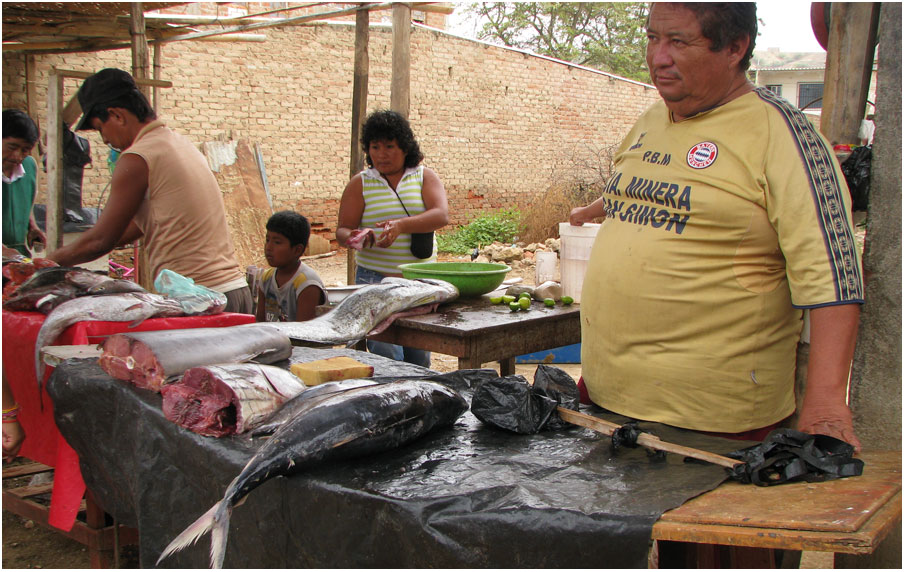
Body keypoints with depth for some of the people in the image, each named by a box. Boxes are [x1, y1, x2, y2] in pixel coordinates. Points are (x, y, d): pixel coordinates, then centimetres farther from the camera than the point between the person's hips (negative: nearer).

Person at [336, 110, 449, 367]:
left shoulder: (425, 177, 7)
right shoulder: (360, 183, 6)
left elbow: (441, 215, -10)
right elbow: (342, 229, 3)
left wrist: (402, 225, -27)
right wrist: (353, 238, -22)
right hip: (375, 279, -2)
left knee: (420, 357, 7)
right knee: (388, 359, -11)